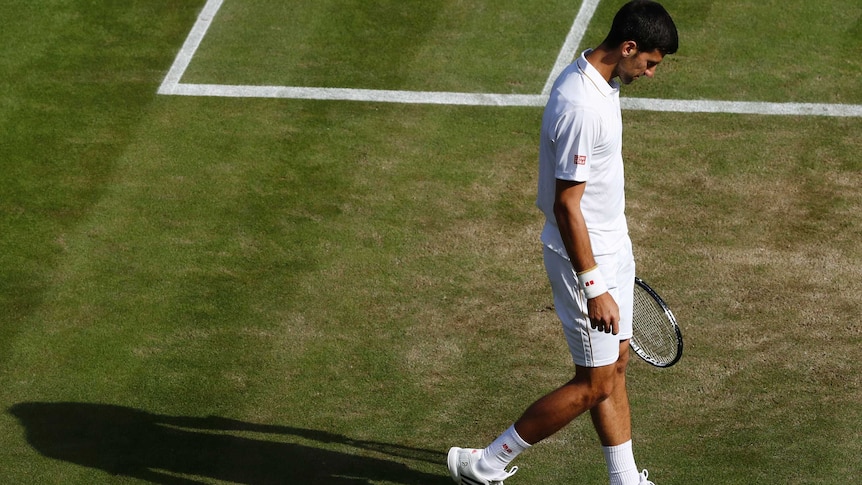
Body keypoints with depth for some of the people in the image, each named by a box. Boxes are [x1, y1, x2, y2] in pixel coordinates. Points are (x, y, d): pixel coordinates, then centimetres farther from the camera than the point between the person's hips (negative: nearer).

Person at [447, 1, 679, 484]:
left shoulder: (599, 81, 4)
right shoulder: (580, 108, -28)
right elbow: (566, 204, -26)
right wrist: (594, 287, -23)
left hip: (612, 247, 10)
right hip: (585, 258, -10)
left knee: (616, 366, 15)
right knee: (593, 385, 0)